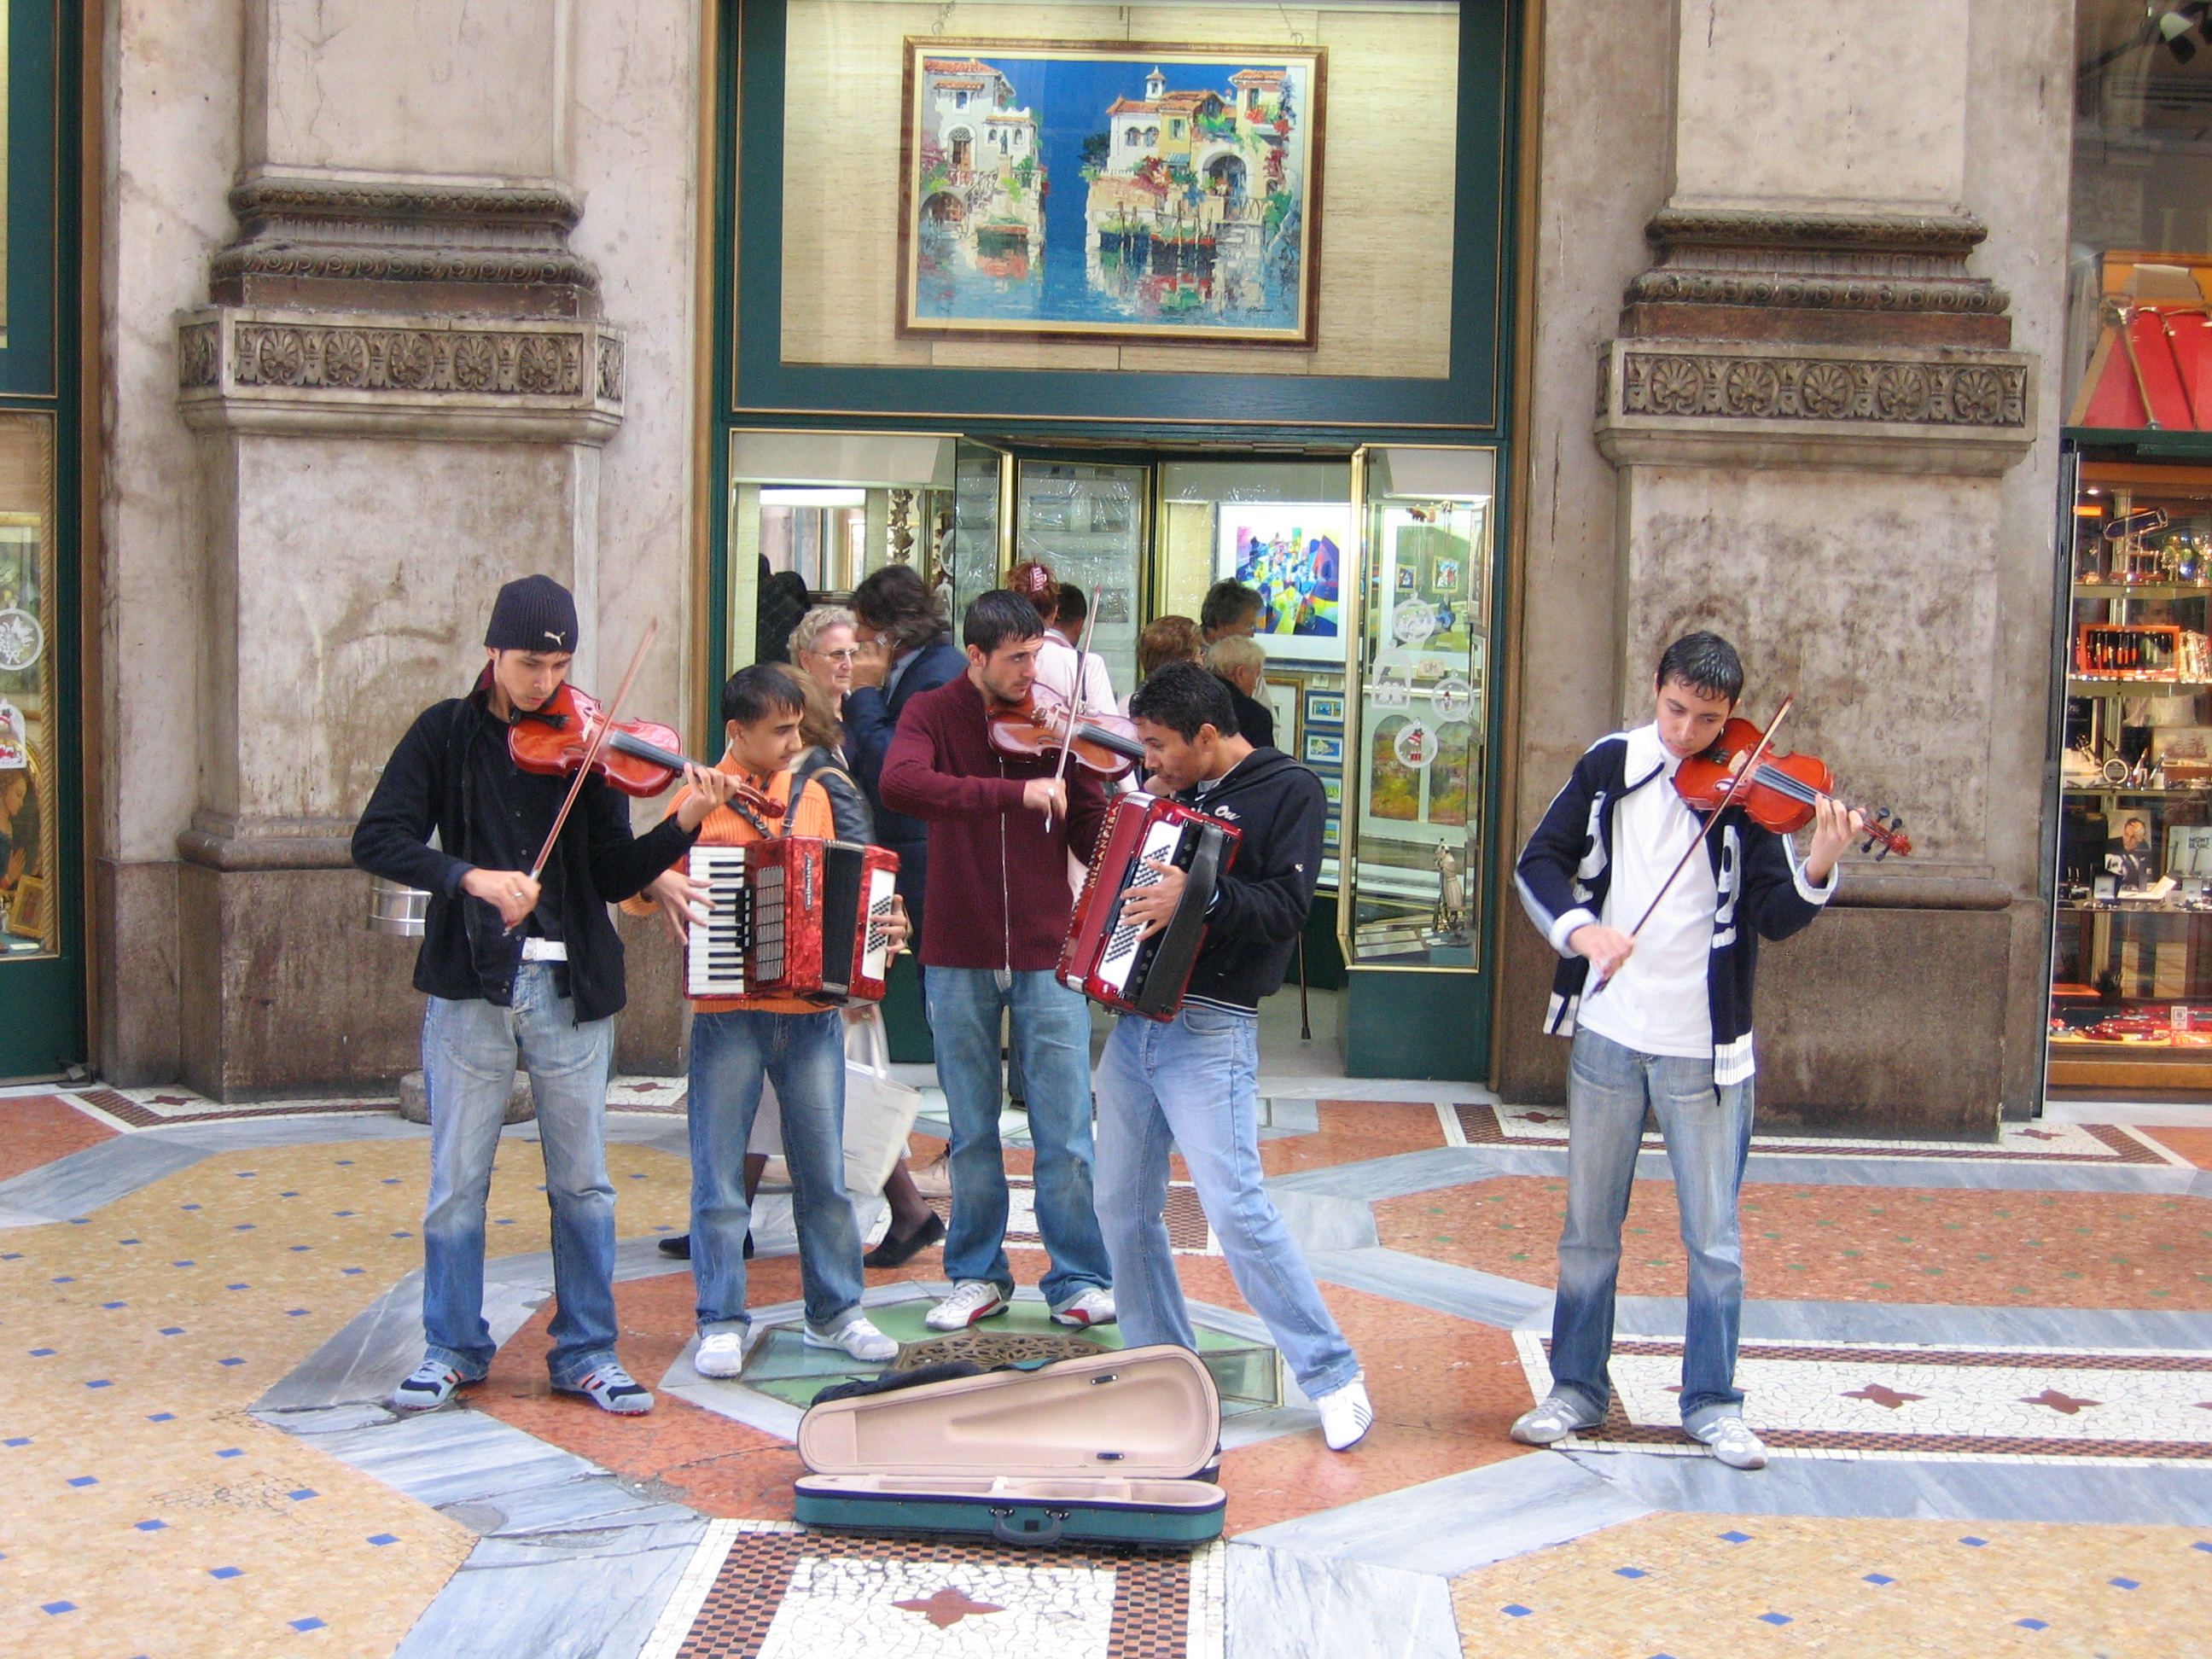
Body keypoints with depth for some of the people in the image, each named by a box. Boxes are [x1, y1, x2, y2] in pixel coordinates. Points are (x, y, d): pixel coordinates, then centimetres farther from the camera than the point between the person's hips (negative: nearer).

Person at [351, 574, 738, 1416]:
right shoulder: (447, 733, 1)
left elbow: (616, 876, -1)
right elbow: (377, 841, -8)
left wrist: (684, 825, -17)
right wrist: (471, 877, -22)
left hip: (571, 988, 1)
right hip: (471, 983, -1)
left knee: (582, 1181, 6)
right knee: (458, 1179, 6)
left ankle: (586, 1351, 18)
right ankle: (452, 1348, 21)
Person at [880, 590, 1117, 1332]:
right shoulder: (933, 714, -2)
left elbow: (1094, 839, -2)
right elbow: (899, 784, -24)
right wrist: (1017, 793, -32)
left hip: (1046, 956, 0)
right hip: (959, 958, 0)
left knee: (1066, 1137, 2)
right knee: (972, 1134, 11)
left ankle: (1079, 1280, 16)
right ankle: (978, 1275, 26)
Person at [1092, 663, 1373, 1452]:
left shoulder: (1289, 790, -6)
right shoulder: (1171, 793, 15)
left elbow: (1287, 906, -17)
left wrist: (1203, 896, -31)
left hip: (1208, 1031, -7)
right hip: (1134, 1018, 8)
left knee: (1236, 1206, -13)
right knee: (1123, 1207, 9)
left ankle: (1332, 1374, -3)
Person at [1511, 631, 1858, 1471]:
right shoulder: (1611, 764, 0)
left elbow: (1777, 917, -12)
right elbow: (1539, 861, 2)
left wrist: (1818, 867, -32)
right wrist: (1577, 925, -16)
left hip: (1704, 1046, -2)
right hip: (1608, 1032, 2)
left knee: (1714, 1237, 5)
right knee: (1590, 1225, 13)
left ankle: (1713, 1402, 20)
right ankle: (1577, 1387, 27)